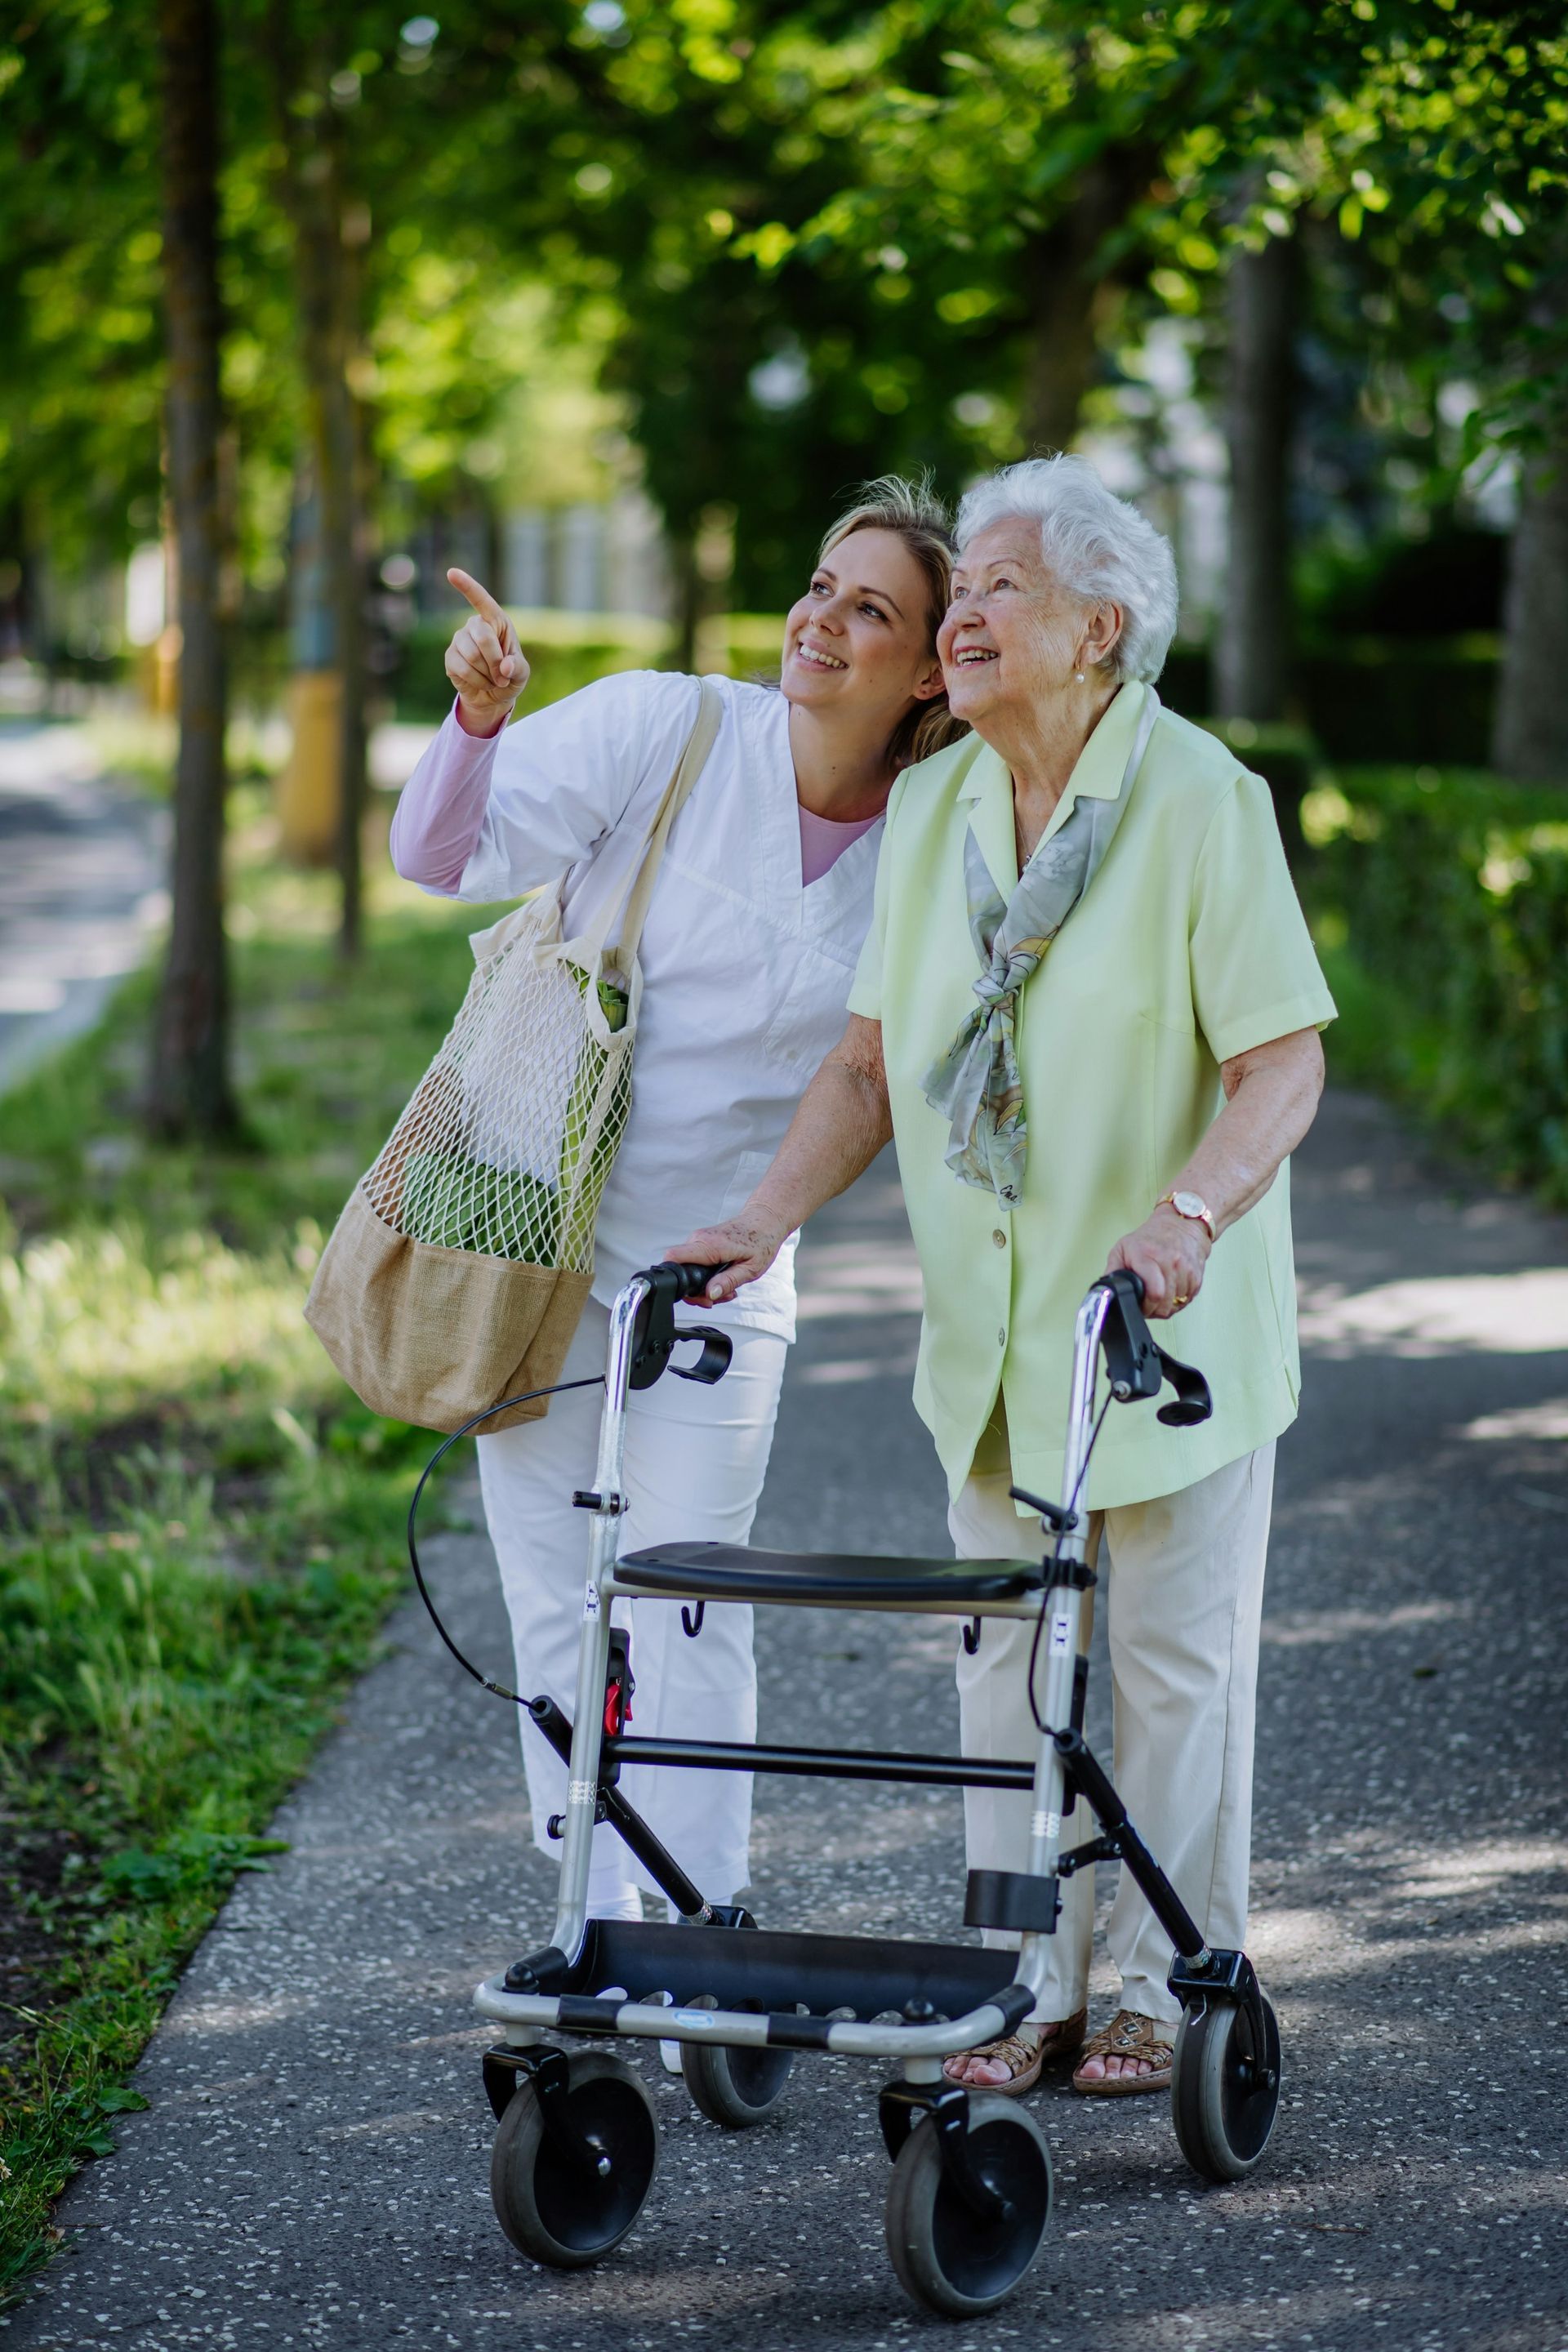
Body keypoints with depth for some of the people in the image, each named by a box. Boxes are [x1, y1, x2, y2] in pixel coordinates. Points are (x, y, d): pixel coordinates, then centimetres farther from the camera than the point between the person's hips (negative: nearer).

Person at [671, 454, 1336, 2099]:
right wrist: (771, 1216, -5)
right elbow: (871, 1058, 7)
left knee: (1172, 1653, 3)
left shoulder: (1201, 799, -14)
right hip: (988, 1320, 5)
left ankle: (1167, 1988, 16)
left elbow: (1283, 1057, -18)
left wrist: (1188, 1215, -33)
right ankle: (1029, 1983, 19)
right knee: (1007, 1651, 9)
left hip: (1173, 1320, -5)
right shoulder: (928, 808, 3)